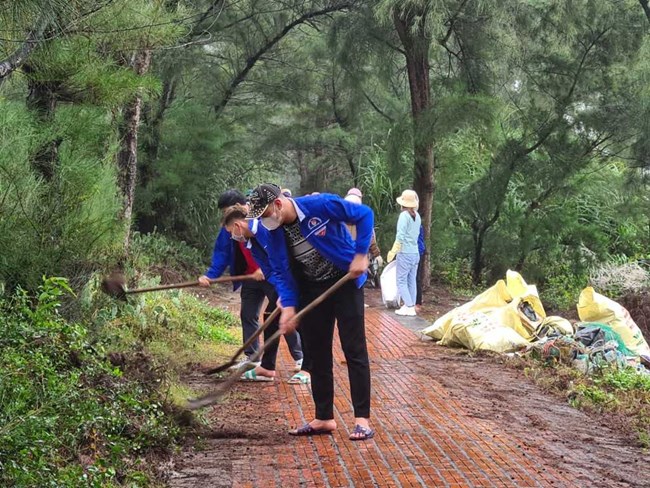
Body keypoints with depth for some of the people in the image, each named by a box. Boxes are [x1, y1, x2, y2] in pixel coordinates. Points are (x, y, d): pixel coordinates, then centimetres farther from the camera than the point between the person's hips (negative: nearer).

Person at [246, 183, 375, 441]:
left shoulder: (321, 205, -23)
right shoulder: (275, 233, -6)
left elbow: (365, 214, -15)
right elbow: (281, 272, -1)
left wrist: (360, 255, -19)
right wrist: (288, 306, -14)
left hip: (345, 282, -6)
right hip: (311, 290, 6)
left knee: (354, 351, -6)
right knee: (316, 356, 8)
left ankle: (362, 419, -3)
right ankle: (324, 418, 17)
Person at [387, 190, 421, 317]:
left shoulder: (404, 215, -12)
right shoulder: (417, 216, 9)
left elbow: (400, 237, -15)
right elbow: (416, 234, 13)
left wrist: (393, 252, -10)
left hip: (405, 253, -7)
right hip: (415, 253, 7)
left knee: (401, 281, -2)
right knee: (412, 281, 11)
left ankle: (410, 307, -9)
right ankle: (410, 306, 13)